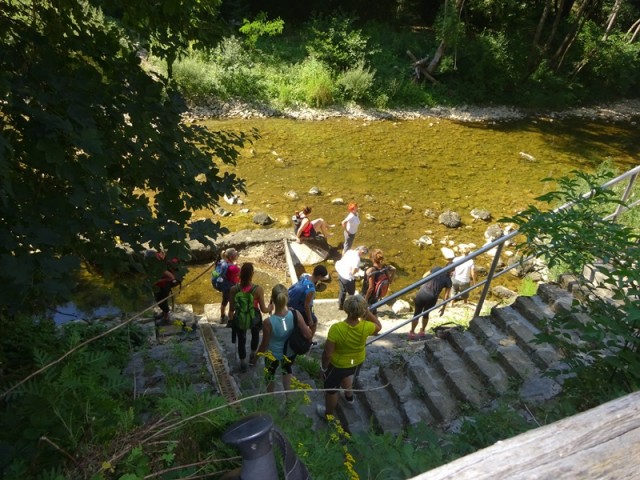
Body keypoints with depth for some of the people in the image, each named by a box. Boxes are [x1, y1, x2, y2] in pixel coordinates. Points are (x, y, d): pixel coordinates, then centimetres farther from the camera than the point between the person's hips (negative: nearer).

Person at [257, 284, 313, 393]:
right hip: (290, 353, 2)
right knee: (287, 369, 36)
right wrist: (309, 328, -2)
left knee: (270, 375, 30)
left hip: (273, 355, -2)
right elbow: (308, 335, -24)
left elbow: (265, 344, -18)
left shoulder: (268, 322, -33)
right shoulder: (296, 315, -28)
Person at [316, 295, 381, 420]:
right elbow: (378, 326, -3)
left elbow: (327, 353, -27)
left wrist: (323, 367, -9)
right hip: (358, 361, 4)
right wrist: (367, 312, -11)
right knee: (345, 375, 38)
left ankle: (329, 413, 49)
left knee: (331, 388, 25)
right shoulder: (365, 327, -29)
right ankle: (349, 397, 60)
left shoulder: (336, 328, -38)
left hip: (338, 364, -4)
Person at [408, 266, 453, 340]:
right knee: (426, 314, 27)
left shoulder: (436, 269, 5)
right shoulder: (448, 280, 3)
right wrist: (443, 308, 17)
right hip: (431, 298, 0)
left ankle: (412, 333, 25)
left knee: (417, 314, 17)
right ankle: (422, 332, 38)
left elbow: (424, 276, 16)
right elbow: (446, 296, 7)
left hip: (422, 294, 0)